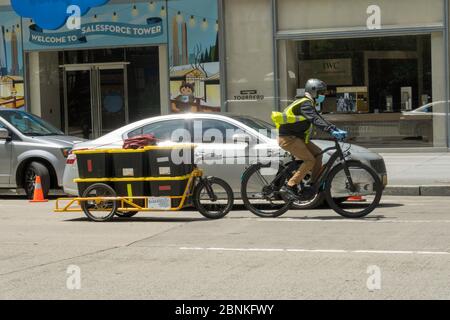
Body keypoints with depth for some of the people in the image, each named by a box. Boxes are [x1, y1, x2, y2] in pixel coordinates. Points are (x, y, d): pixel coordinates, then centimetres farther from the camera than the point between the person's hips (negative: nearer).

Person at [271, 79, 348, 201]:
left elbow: (319, 119, 16)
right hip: (288, 138, -10)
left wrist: (337, 130, 6)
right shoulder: (305, 104, -17)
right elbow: (316, 120, -31)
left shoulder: (309, 103, 16)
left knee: (317, 153, 8)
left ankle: (315, 184, 9)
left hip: (297, 137, 10)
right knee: (309, 160, -16)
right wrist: (332, 131, -40)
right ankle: (289, 187, -17)